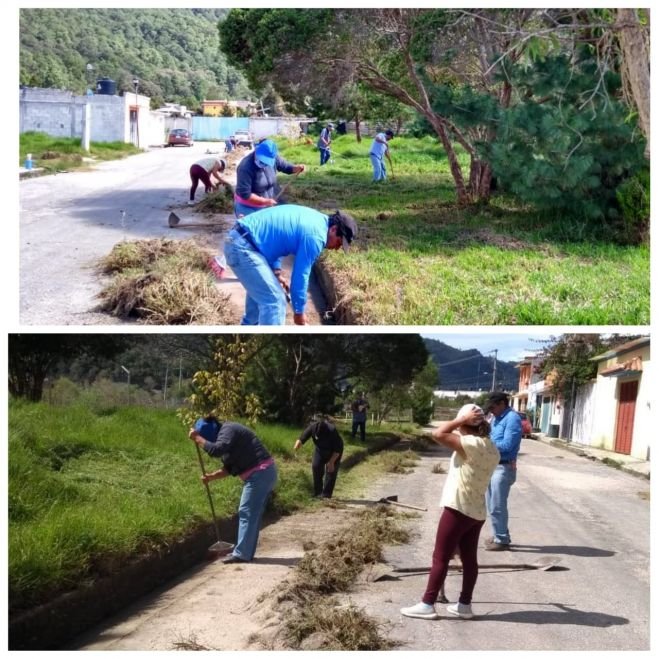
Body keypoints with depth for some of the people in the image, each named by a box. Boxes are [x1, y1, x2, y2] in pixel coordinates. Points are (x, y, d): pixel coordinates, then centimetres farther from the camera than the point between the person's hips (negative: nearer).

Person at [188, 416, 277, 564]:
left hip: (259, 473, -11)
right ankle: (246, 552, 19)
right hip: (262, 473, 11)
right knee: (253, 514, 14)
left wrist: (197, 439, -19)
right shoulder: (226, 432, 19)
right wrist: (211, 476, 7)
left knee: (246, 513, -6)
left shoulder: (227, 430, -12)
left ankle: (242, 554, -3)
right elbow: (230, 468, 19)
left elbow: (216, 450, -31)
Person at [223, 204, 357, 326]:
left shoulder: (311, 218, 16)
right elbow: (300, 275, -10)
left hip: (237, 239, 11)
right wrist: (299, 311, 1)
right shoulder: (315, 235, -13)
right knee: (274, 301, -10)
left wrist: (276, 272, 17)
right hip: (243, 247, -11)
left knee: (259, 289, 31)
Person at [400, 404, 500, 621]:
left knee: (440, 558, -2)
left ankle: (427, 605, 2)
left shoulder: (472, 444, -20)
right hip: (477, 512, 9)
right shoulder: (491, 449, 8)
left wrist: (461, 420, -15)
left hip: (458, 509, -8)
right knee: (469, 559, 12)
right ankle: (464, 604, 18)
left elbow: (438, 434, -23)